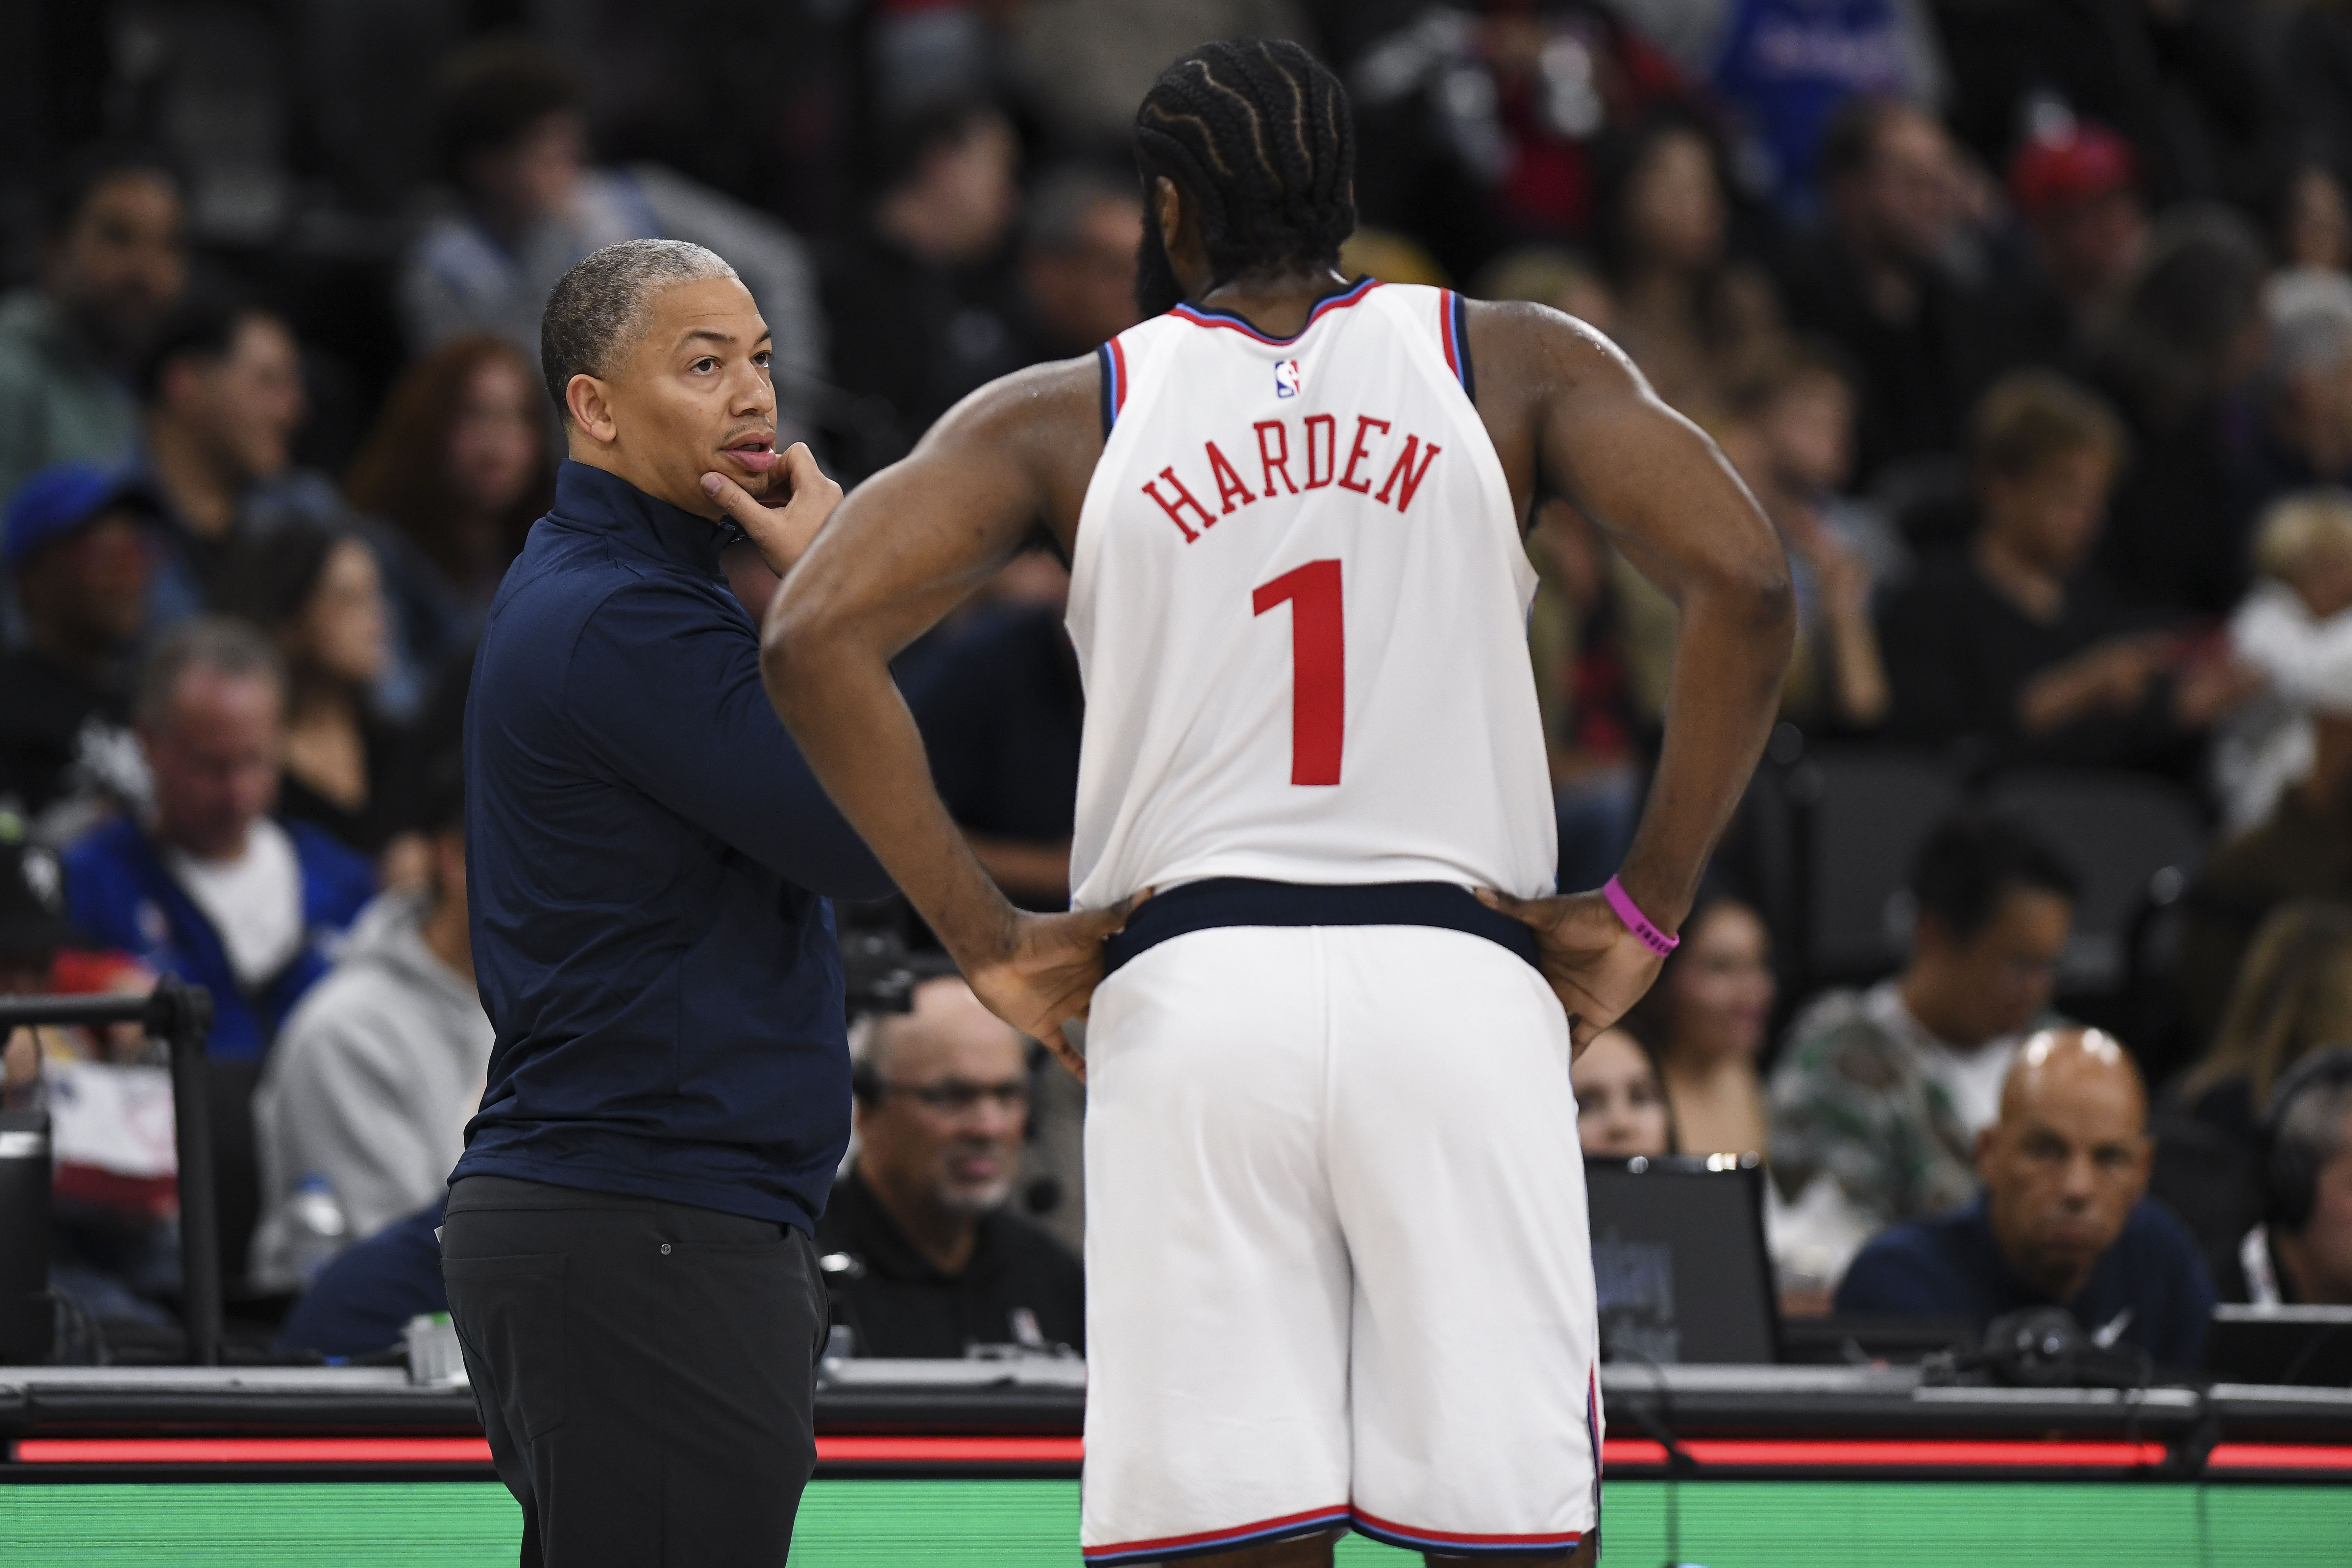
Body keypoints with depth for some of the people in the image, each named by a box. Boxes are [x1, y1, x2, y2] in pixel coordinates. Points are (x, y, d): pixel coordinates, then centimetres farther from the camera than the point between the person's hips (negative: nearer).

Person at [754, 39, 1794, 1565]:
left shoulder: (1066, 414, 11)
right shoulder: (1519, 364, 10)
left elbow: (818, 633, -2)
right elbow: (1744, 584, -4)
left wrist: (986, 939, 2)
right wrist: (1643, 912, 2)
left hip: (1187, 985, 0)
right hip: (1460, 984, 0)